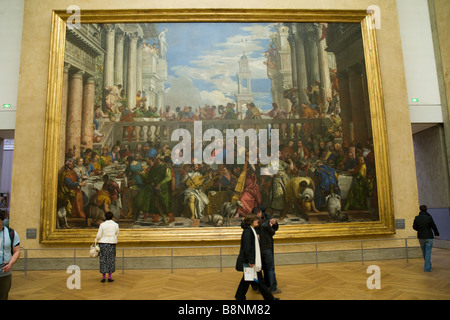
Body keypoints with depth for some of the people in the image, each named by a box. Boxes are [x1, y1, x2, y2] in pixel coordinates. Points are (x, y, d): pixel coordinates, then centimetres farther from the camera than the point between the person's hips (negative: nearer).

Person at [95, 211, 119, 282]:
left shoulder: (102, 224, -6)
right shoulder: (116, 225, -1)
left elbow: (99, 235, -5)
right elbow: (117, 234, 10)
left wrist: (96, 239, 17)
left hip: (103, 243, 0)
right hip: (112, 244, 0)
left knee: (103, 260, 7)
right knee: (111, 259, 8)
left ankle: (103, 277, 9)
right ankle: (109, 277, 8)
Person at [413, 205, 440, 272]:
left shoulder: (417, 218, -5)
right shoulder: (429, 217, -12)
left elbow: (414, 227, 0)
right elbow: (434, 227, -4)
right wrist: (437, 234, 14)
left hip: (421, 237, 3)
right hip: (429, 237, -2)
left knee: (424, 251, 17)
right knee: (428, 252, 1)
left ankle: (428, 265, 32)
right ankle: (427, 268, -2)